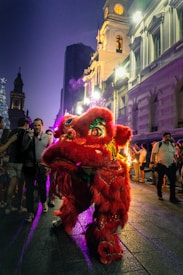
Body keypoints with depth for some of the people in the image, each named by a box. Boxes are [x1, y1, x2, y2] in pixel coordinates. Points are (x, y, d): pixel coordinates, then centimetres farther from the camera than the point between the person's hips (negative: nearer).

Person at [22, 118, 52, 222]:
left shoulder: (47, 137, 2)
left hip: (42, 166, 0)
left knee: (42, 187, 15)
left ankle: (44, 202, 43)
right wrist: (29, 137, -19)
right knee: (29, 189, 3)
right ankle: (31, 212, 15)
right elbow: (23, 148, -9)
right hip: (29, 166, 0)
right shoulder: (28, 135, 2)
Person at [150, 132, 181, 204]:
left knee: (173, 181, 0)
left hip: (170, 166, 5)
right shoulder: (158, 144, -6)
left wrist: (175, 162, 12)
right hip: (161, 165, -5)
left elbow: (174, 155, 20)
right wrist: (152, 162, -15)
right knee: (160, 181, 8)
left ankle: (172, 197, 8)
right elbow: (153, 154, -9)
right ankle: (159, 195, 23)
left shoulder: (172, 145, 12)